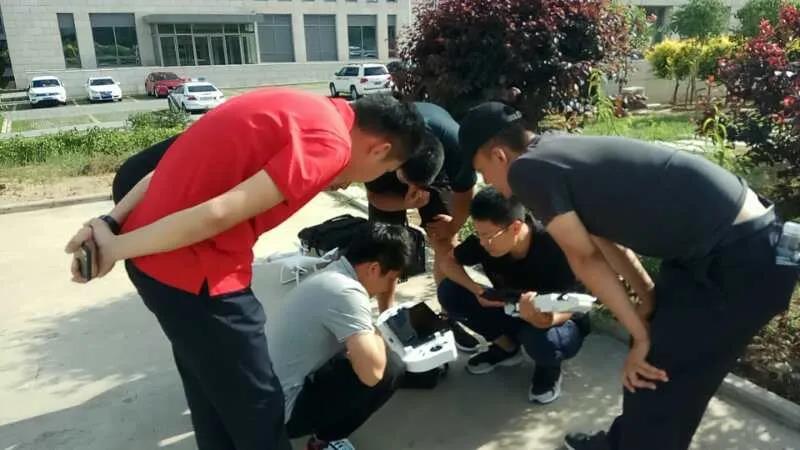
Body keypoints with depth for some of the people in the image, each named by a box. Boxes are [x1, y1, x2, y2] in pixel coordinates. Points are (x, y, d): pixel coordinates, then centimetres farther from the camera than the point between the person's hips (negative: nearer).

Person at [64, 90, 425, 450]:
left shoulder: (302, 109, 14)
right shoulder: (330, 143, -15)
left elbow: (182, 168, 11)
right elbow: (219, 214, -21)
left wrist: (110, 224, 7)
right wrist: (116, 249, -11)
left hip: (158, 253, 9)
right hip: (192, 269, -9)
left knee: (215, 401, 25)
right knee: (256, 409, 10)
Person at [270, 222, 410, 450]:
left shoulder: (331, 275, 5)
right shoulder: (346, 292, -24)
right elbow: (372, 372, -29)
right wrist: (378, 338, -10)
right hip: (284, 411, -9)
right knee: (390, 368, -14)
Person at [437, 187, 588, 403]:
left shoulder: (553, 248, -33)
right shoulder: (485, 240, -21)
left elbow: (567, 308, -29)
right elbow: (449, 262, -7)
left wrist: (547, 319, -54)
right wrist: (475, 289, -27)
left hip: (558, 320, -4)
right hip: (513, 312, 5)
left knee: (540, 339, -41)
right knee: (449, 291, -14)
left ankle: (549, 366, 0)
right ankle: (506, 347, 7)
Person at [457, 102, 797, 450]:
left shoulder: (526, 169, -14)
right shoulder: (557, 150, 12)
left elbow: (585, 257, -10)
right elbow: (604, 236, 14)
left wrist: (640, 334, -2)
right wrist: (649, 297, 11)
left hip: (743, 259, -9)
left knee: (656, 380, 5)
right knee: (647, 361, 22)